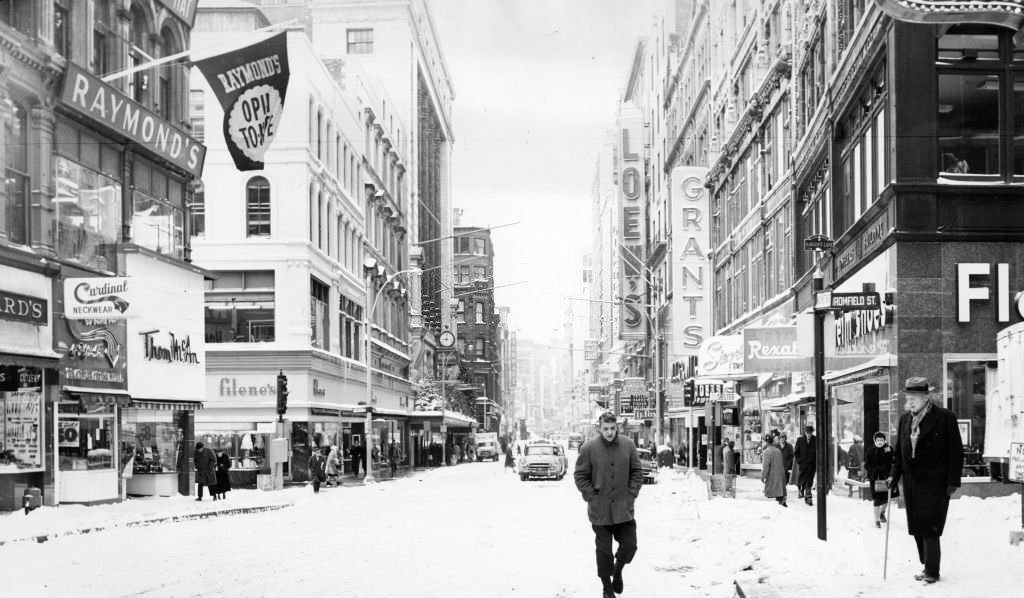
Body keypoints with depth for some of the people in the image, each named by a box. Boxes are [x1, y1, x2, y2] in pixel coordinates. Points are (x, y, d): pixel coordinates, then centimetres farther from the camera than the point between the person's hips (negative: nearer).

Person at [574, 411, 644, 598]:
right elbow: (580, 476, -1)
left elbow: (637, 472, 8)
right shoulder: (589, 448, -7)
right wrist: (592, 497, -7)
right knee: (604, 551, 4)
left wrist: (632, 493, -2)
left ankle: (618, 569, 34)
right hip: (600, 510, -2)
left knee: (629, 545, 3)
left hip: (624, 508, 2)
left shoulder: (628, 445, 0)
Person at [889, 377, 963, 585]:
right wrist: (895, 476, 7)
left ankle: (932, 572, 3)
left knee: (929, 529, -6)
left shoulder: (945, 418, -6)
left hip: (935, 484, -6)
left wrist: (953, 482, -10)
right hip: (912, 483, 6)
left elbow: (956, 452, -6)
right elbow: (898, 451, 17)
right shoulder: (905, 419, 12)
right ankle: (928, 567, 16)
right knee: (917, 529, 7)